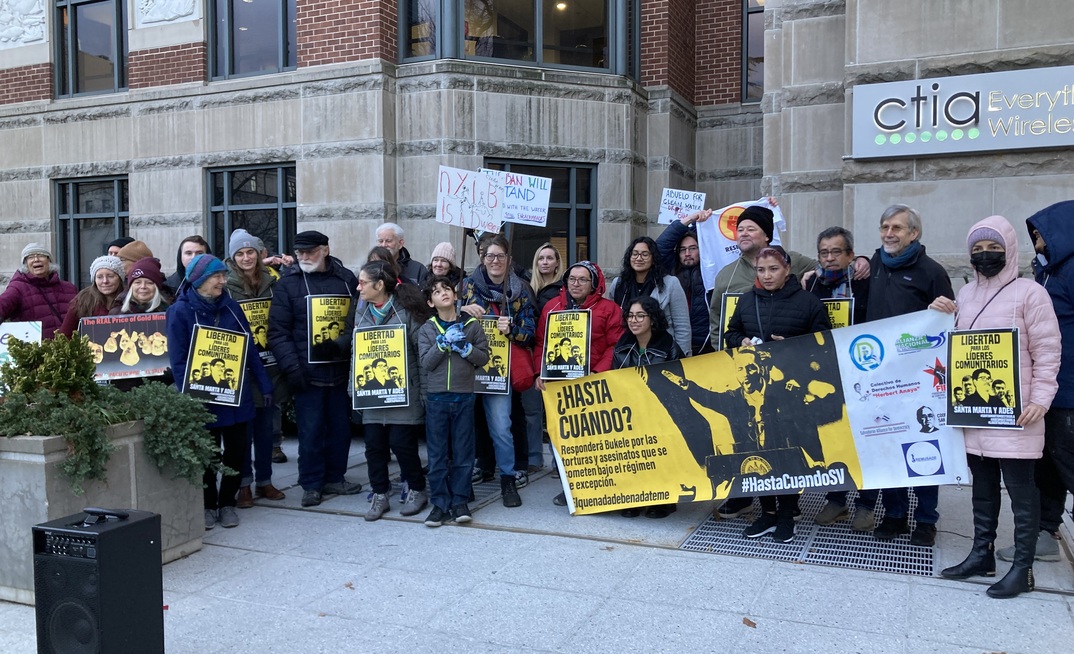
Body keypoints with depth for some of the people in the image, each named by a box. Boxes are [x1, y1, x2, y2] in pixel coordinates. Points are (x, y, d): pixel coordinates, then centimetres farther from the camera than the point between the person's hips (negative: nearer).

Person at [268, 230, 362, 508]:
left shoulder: (346, 279, 6)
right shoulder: (288, 283, 0)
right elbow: (278, 331, -3)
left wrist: (341, 344, -13)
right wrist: (292, 367, -12)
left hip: (340, 369, 3)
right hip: (307, 371, -2)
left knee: (340, 428, 11)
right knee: (311, 431, 2)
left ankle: (334, 478, 27)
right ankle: (311, 485, 16)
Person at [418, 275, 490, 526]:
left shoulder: (472, 325, 5)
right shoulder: (427, 329, 6)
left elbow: (483, 357, 2)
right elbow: (426, 363, -3)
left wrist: (463, 347, -12)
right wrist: (444, 342, -13)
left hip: (464, 395, 0)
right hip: (436, 396, 0)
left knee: (463, 451, 4)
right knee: (437, 453, 3)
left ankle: (460, 501, 13)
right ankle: (440, 503, 11)